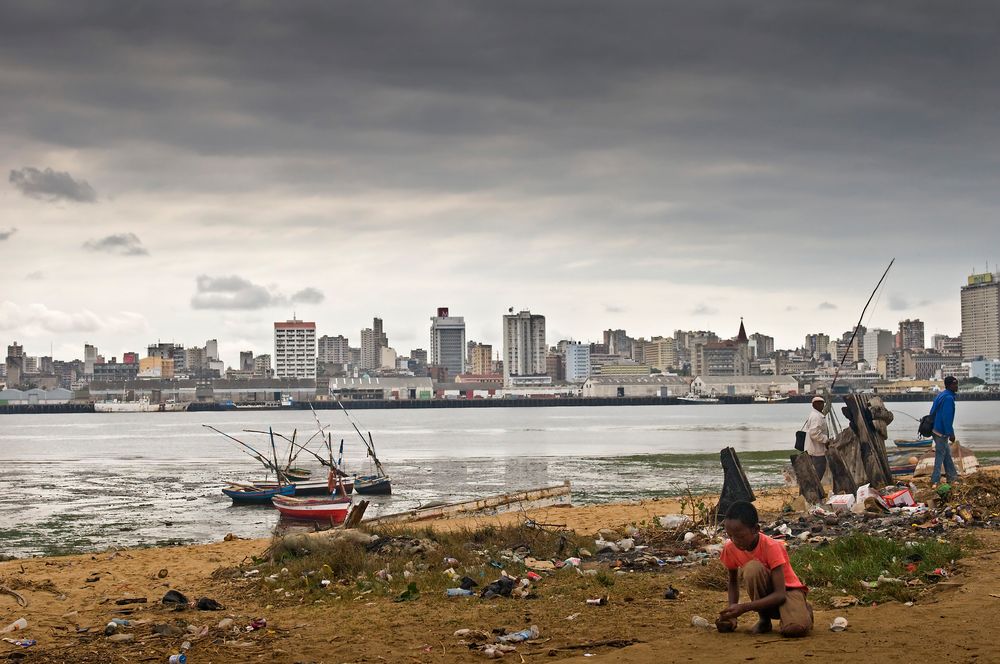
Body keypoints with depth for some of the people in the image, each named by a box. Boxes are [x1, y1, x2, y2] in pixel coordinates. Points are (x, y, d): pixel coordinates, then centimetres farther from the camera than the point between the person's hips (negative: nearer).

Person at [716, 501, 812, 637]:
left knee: (795, 628, -38)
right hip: (765, 593, 3)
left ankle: (803, 610, 1)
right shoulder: (730, 548, -12)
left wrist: (744, 607, -39)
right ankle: (764, 618, -8)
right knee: (753, 568, -32)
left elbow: (780, 594, -30)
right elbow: (733, 581, 7)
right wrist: (732, 612, -11)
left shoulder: (771, 547, -25)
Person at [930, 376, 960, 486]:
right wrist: (951, 433, -19)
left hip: (936, 429, 10)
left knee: (947, 453, 17)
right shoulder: (948, 398, -21)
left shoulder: (941, 395, 11)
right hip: (942, 432, -10)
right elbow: (947, 418, -24)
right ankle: (935, 480, 3)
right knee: (940, 455, -1)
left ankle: (952, 475, 25)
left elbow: (932, 412, 18)